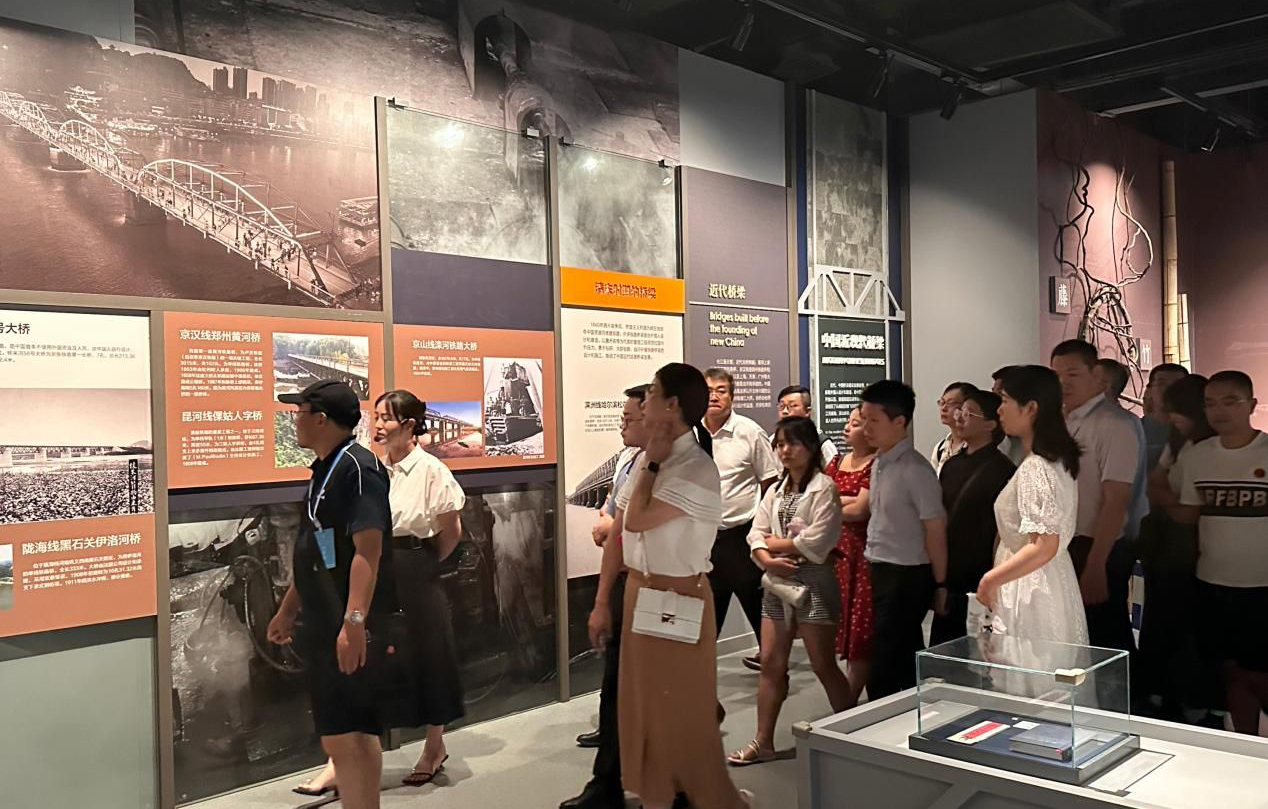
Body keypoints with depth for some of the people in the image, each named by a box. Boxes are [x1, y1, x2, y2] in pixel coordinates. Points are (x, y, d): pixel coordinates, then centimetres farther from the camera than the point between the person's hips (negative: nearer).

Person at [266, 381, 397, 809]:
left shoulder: (357, 467, -15)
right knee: (357, 735, 16)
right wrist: (287, 610, 27)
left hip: (351, 631, -10)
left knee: (342, 738, -8)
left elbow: (368, 552, -23)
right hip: (327, 627, 10)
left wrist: (354, 622, -29)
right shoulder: (324, 470, 15)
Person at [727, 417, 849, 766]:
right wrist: (768, 560, -14)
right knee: (771, 663, 8)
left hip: (813, 582, -6)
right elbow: (756, 534, 6)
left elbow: (818, 540, -18)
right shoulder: (775, 490, 13)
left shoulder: (824, 487, -8)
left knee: (823, 665, 1)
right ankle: (763, 741, 16)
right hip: (777, 582, 7)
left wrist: (776, 543, -6)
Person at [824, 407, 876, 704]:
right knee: (845, 627, 10)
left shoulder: (877, 465, -9)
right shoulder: (837, 462, 14)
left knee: (862, 634, -1)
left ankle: (847, 701, 4)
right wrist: (847, 501, -7)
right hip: (837, 552, 7)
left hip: (863, 555, -7)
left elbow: (860, 510, -15)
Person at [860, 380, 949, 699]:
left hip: (906, 576, -8)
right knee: (906, 663, 19)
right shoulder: (879, 463, 7)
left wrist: (940, 585, -10)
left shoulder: (915, 469, -17)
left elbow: (935, 529, -14)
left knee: (885, 672, -4)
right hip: (882, 572, 8)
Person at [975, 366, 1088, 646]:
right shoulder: (1059, 459, 8)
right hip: (1055, 580, 9)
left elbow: (1044, 547, -26)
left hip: (1029, 588, -9)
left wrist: (990, 579, -17)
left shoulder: (1034, 468, -20)